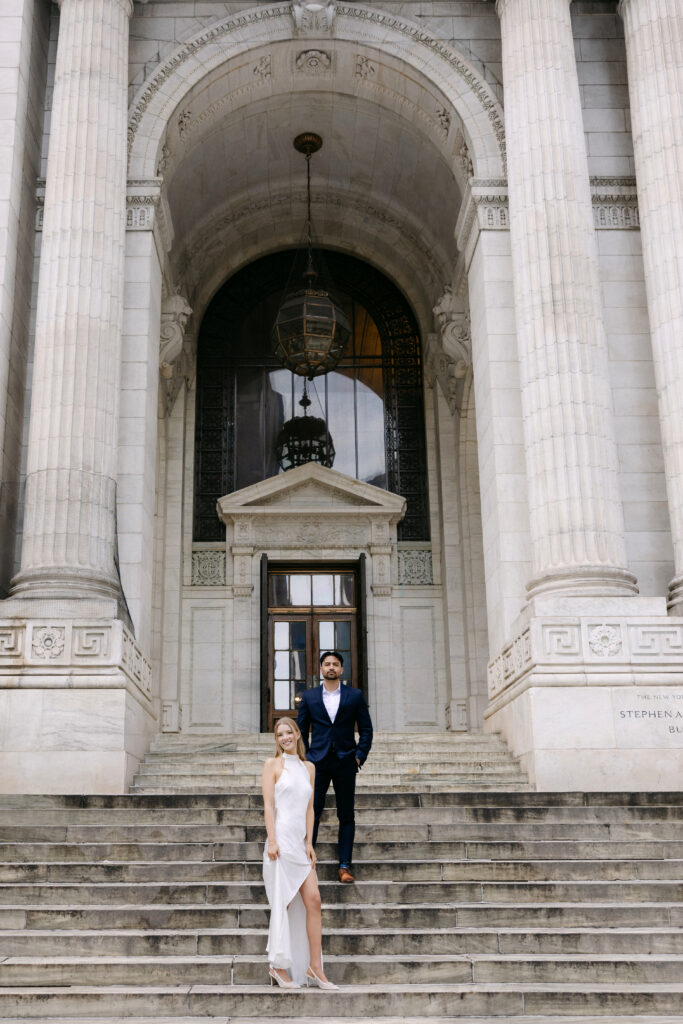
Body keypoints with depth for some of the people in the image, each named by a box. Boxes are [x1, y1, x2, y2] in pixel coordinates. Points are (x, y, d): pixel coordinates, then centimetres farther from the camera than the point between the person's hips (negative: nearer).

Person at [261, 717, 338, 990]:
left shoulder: (309, 768, 16)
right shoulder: (272, 765, 2)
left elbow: (309, 808, 14)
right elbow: (268, 804, -5)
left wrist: (309, 843, 6)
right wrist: (272, 840, -14)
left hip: (300, 842, 5)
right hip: (281, 839, -5)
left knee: (313, 900, -3)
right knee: (282, 903, -2)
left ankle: (314, 967, 2)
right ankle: (279, 966, 8)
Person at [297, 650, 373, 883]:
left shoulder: (355, 696, 6)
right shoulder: (309, 697, 8)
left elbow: (366, 729, 7)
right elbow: (301, 730, 11)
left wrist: (360, 755, -4)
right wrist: (305, 758, 1)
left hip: (345, 762, 0)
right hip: (317, 762, 0)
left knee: (347, 816, 2)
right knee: (312, 813, -4)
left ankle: (345, 866, 7)